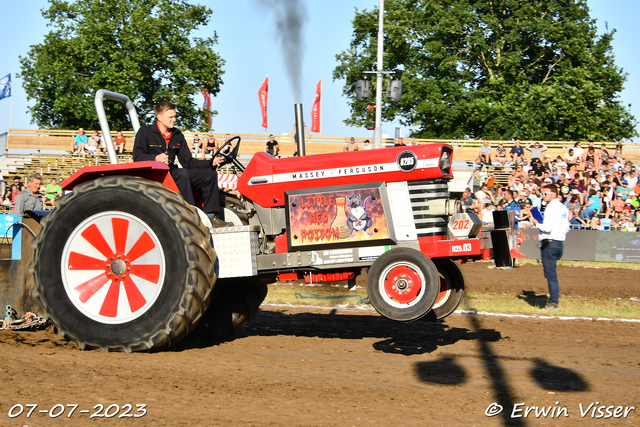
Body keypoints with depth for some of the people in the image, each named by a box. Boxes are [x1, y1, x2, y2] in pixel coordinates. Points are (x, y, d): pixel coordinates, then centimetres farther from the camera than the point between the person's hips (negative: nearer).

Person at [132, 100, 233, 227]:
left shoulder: (177, 136, 15)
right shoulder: (145, 132, -2)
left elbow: (188, 162, 11)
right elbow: (137, 157, -13)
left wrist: (211, 163, -4)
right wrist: (155, 158, -33)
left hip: (171, 173, 7)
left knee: (210, 173, -6)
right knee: (183, 173, -36)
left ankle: (211, 216, -10)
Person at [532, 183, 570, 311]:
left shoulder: (552, 207, -13)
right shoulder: (563, 208, 16)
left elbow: (548, 228, -20)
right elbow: (566, 228, 18)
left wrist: (537, 224, -4)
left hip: (549, 244, -10)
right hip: (559, 242, 10)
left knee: (550, 275, -7)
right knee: (551, 275, 15)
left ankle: (553, 303, -6)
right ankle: (553, 300, 17)